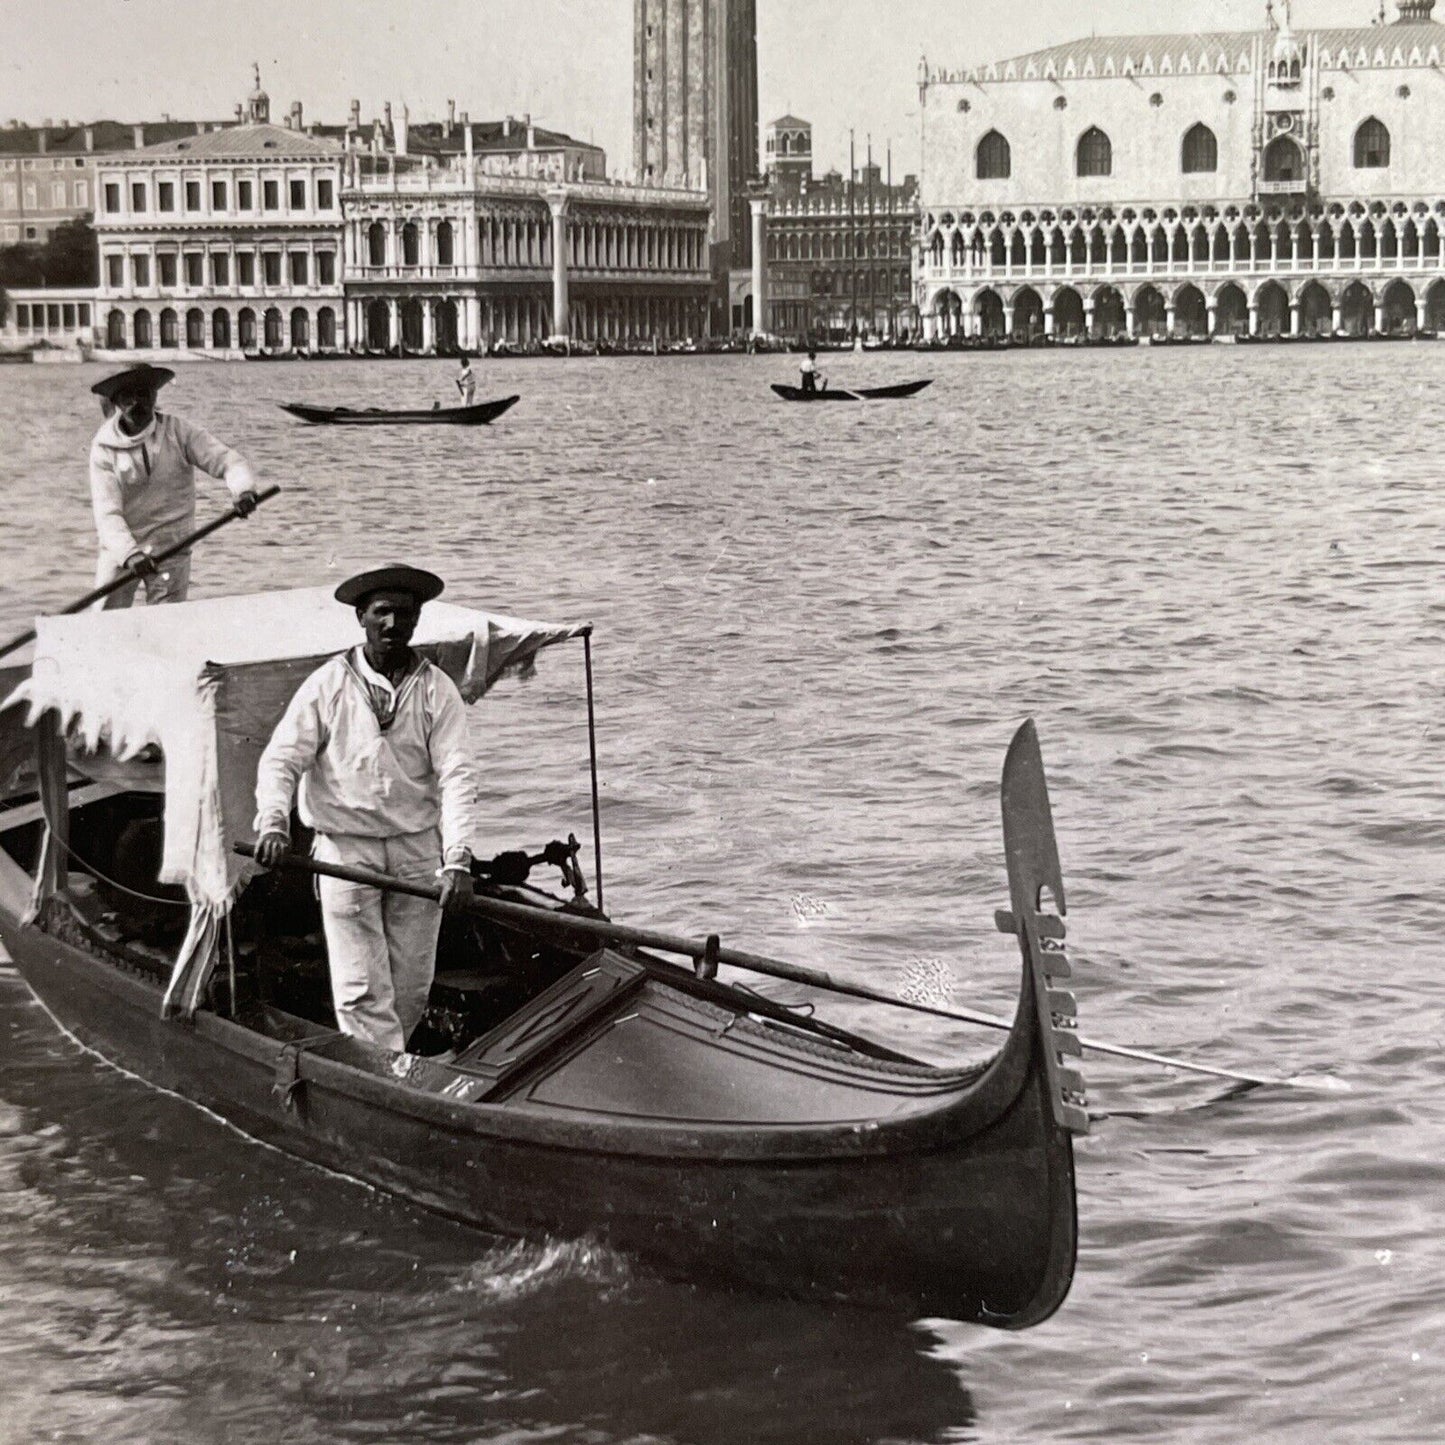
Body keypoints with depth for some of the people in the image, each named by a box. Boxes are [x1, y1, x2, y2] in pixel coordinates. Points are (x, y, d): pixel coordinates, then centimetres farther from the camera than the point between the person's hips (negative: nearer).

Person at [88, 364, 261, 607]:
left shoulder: (178, 431, -4)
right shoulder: (104, 448, -5)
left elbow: (226, 459, -11)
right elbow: (107, 513, -12)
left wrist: (243, 489, -34)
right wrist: (129, 554, -30)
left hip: (170, 548, 0)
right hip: (119, 548, 0)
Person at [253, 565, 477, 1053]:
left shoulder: (437, 690, 0)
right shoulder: (328, 684, -2)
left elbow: (456, 776, -8)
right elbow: (280, 760, -3)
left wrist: (458, 860, -20)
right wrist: (273, 823, -22)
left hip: (419, 849, 2)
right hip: (345, 848, -2)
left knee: (412, 989, 8)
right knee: (362, 991, -6)